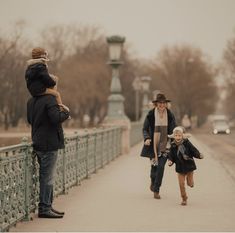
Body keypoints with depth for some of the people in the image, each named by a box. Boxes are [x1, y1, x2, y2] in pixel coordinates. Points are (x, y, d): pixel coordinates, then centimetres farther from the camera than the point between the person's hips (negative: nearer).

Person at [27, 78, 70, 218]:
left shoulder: (31, 101, 11)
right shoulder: (50, 99, -16)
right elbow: (56, 118, -27)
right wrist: (66, 112, -7)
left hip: (38, 143, 9)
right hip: (49, 144, -9)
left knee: (46, 176, 16)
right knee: (48, 177, -4)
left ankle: (48, 206, 23)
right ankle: (44, 208, -2)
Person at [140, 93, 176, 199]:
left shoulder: (170, 115, 1)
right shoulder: (150, 115, -3)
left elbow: (174, 130, 9)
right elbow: (145, 129, 3)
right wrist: (147, 138, -15)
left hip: (165, 145, 0)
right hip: (153, 145, 0)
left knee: (161, 166, -9)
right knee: (154, 165, 4)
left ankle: (156, 190, 1)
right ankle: (153, 182, 38)